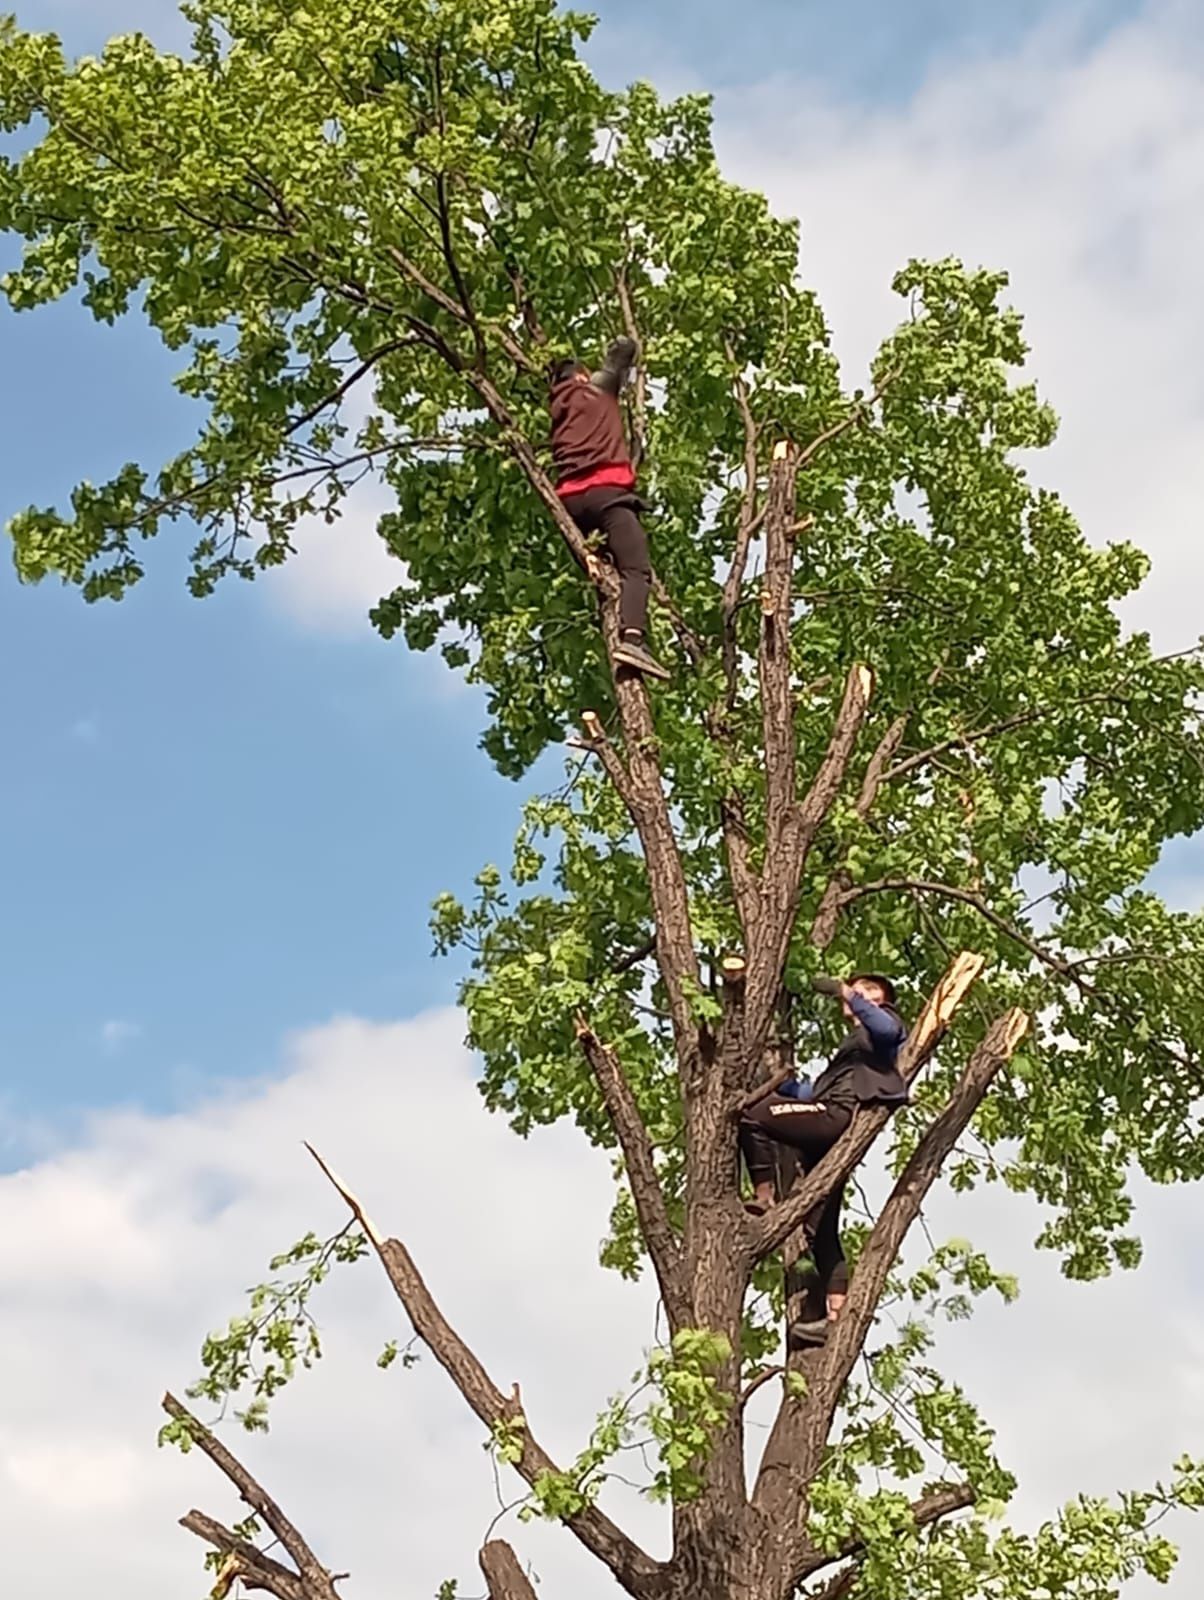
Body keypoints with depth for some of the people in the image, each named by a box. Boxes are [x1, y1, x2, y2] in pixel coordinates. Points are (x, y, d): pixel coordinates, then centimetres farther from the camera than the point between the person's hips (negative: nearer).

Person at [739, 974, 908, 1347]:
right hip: (827, 1137, 10)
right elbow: (816, 1091, 38)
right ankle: (837, 1314, -4)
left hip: (840, 1114, -10)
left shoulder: (884, 1022, 13)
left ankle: (764, 1199, -21)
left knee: (752, 1113, -21)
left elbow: (887, 1030, -15)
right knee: (821, 1230, 2)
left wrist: (846, 992, -18)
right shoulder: (854, 1043, 38)